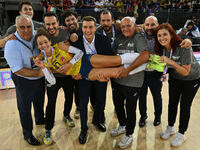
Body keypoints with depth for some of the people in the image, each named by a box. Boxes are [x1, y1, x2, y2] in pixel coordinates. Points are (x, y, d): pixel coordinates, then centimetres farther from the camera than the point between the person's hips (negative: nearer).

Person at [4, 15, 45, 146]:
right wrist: (39, 73, -32)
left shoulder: (37, 35, -12)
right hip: (24, 81, -5)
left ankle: (40, 119, 57)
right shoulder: (11, 45, -26)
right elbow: (18, 70, -26)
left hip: (40, 77, 5)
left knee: (40, 101, 28)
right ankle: (27, 133, 37)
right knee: (25, 107, 15)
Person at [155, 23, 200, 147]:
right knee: (172, 103, 10)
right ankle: (170, 128, 32)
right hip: (175, 78, 5)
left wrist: (171, 62, -42)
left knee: (185, 106, 1)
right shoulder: (161, 48, -15)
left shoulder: (183, 48, -32)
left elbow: (186, 72, -30)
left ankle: (181, 134, 21)